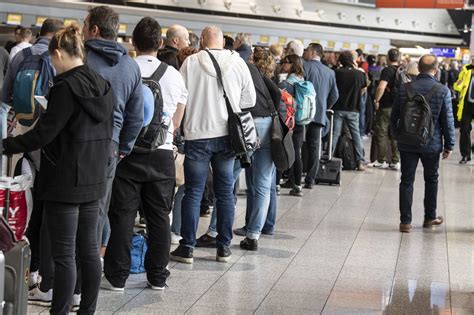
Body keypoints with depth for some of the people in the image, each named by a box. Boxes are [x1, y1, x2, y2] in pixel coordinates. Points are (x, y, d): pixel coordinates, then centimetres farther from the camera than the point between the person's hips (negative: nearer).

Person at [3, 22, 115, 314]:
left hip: (65, 183, -8)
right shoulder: (104, 86, 8)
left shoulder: (67, 87, -17)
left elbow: (43, 133, -18)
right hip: (94, 180, 8)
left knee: (64, 255, -3)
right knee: (89, 250, 12)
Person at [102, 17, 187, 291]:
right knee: (159, 217, 9)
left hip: (127, 152, -1)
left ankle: (117, 276, 7)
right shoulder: (174, 75, 0)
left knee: (122, 215, 4)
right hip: (162, 154, 2)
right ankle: (158, 276, 15)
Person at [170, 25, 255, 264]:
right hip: (226, 136, 2)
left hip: (198, 135, -2)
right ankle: (224, 247, 14)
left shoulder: (191, 62, -8)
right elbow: (250, 100, 4)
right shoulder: (238, 62, -2)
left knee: (193, 192, 4)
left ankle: (187, 247, 5)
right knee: (225, 192, 10)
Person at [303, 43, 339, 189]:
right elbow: (335, 95, 11)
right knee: (314, 147, 7)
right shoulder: (330, 72, 10)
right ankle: (310, 180, 5)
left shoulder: (305, 66, -7)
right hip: (319, 115, 5)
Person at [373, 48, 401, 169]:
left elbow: (381, 87, -25)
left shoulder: (387, 70, -13)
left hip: (386, 106, -6)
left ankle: (381, 161, 6)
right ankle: (395, 161, 11)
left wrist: (376, 100, -12)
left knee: (382, 134, 3)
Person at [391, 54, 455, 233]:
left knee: (407, 181, 6)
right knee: (431, 180, 17)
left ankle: (405, 221, 5)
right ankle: (430, 218, 27)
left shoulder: (404, 89, -5)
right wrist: (449, 145, 3)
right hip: (432, 144, -1)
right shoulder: (442, 91, -10)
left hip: (407, 144, 1)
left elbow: (394, 117, 2)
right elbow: (448, 121, -7)